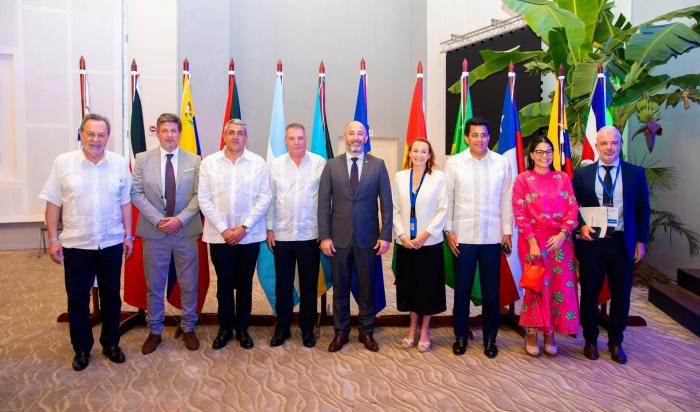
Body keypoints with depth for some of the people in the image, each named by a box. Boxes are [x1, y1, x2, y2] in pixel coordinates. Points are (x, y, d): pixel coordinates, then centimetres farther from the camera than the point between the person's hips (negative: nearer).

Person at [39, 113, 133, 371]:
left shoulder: (120, 163, 0)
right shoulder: (63, 163, -4)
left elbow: (125, 202, 4)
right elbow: (53, 203, -2)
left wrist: (128, 236, 3)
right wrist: (53, 239, -5)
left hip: (111, 243, 1)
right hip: (76, 244, -1)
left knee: (111, 297, 13)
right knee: (77, 299, 10)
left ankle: (111, 344, 29)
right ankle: (82, 348, 27)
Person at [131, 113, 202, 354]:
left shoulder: (194, 161, 2)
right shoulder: (143, 159, 2)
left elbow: (199, 195, -2)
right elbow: (136, 193, -1)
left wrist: (180, 219, -14)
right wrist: (158, 219, -12)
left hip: (185, 232, 0)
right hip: (154, 232, 0)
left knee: (189, 284, 9)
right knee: (154, 286, 10)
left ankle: (188, 329, 26)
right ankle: (154, 331, 26)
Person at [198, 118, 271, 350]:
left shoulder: (258, 163, -1)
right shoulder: (209, 163, 1)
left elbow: (264, 198, -4)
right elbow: (204, 200, -2)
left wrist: (243, 227, -11)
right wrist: (224, 229, -9)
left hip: (249, 235, 0)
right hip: (219, 235, 0)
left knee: (245, 284, 10)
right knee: (224, 284, 10)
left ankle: (242, 329, 25)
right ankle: (225, 328, 25)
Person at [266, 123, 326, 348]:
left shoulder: (320, 163, -2)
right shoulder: (275, 164, 3)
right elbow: (270, 198, 4)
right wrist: (269, 229, 2)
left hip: (310, 235, -1)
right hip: (282, 235, 1)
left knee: (309, 284, 9)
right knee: (283, 284, 11)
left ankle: (307, 328, 25)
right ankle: (282, 327, 26)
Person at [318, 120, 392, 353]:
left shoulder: (377, 165, 2)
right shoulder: (332, 165, 3)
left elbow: (386, 202, 1)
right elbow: (324, 203, 1)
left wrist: (385, 235, -6)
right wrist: (324, 236, -5)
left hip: (368, 237, 0)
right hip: (339, 237, 1)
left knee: (367, 287, 10)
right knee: (340, 287, 10)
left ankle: (366, 331, 25)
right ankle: (341, 331, 26)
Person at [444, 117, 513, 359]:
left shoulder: (502, 163, 2)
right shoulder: (454, 163, 0)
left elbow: (506, 200, 4)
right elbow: (448, 199, 2)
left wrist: (507, 232, 3)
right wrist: (449, 231, -2)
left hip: (493, 237, 1)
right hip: (462, 237, 0)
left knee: (491, 290, 8)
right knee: (462, 289, 9)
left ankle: (490, 338, 24)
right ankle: (460, 336, 24)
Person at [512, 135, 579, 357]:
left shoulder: (563, 178, 9)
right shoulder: (523, 179, 0)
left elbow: (572, 208, 4)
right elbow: (520, 214, -5)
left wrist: (562, 234, -10)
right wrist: (532, 242, -12)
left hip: (560, 240, 3)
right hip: (533, 240, -3)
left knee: (560, 286, 4)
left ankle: (550, 334, 18)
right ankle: (531, 334, 15)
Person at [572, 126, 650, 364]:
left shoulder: (636, 173, 4)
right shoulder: (582, 174, 3)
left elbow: (643, 210, 6)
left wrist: (641, 241, 1)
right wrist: (581, 226, -11)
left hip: (622, 243, 1)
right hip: (591, 242, 0)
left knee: (621, 295, 10)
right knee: (589, 293, 8)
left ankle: (615, 342, 27)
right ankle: (590, 340, 25)